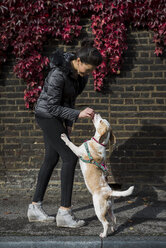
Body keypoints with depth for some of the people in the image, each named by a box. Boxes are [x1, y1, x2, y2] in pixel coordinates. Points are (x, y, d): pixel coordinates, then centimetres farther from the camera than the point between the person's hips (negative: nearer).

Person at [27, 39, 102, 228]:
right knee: (70, 158, -12)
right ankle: (64, 212, -5)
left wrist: (68, 123, 11)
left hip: (57, 115, 9)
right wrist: (78, 114, -32)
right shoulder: (58, 74, -29)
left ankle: (35, 207, 19)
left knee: (51, 160, 10)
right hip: (47, 116, -9)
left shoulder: (78, 72, -2)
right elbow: (53, 107, -25)